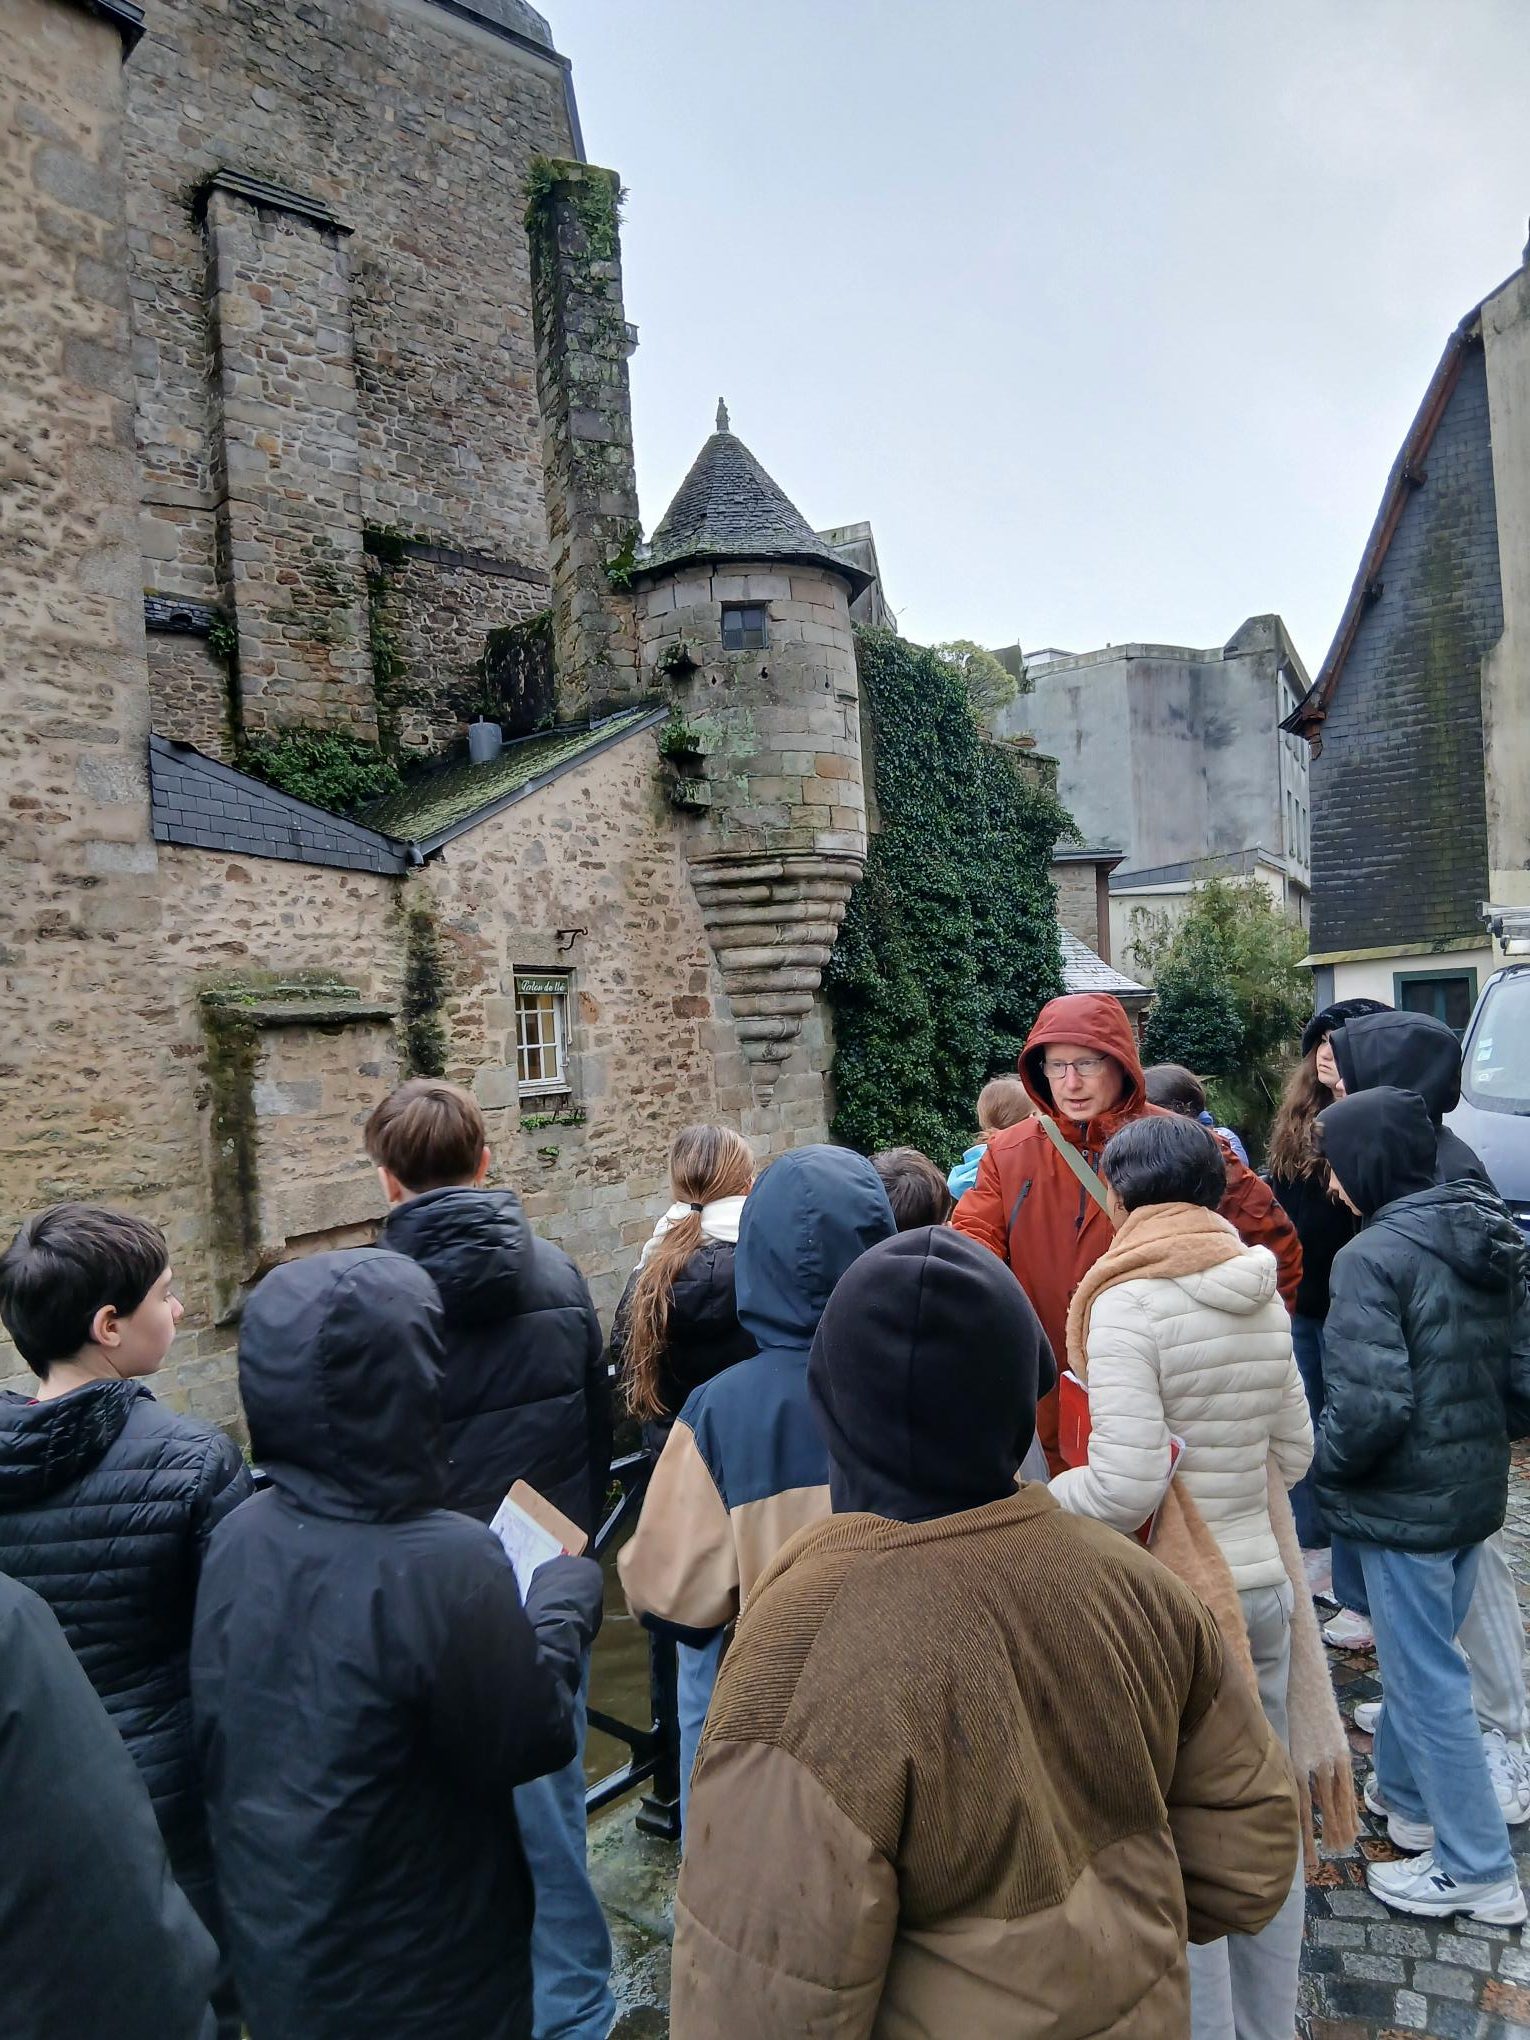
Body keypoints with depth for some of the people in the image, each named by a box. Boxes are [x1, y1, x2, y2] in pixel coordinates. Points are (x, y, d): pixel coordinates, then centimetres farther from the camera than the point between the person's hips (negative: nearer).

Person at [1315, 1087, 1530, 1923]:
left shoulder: (1371, 1256, -23)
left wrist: (1319, 1462, -9)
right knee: (1418, 1654, 24)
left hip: (1405, 1502, -8)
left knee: (1425, 1676, 8)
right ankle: (1405, 1794, 42)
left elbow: (1372, 1405, -27)